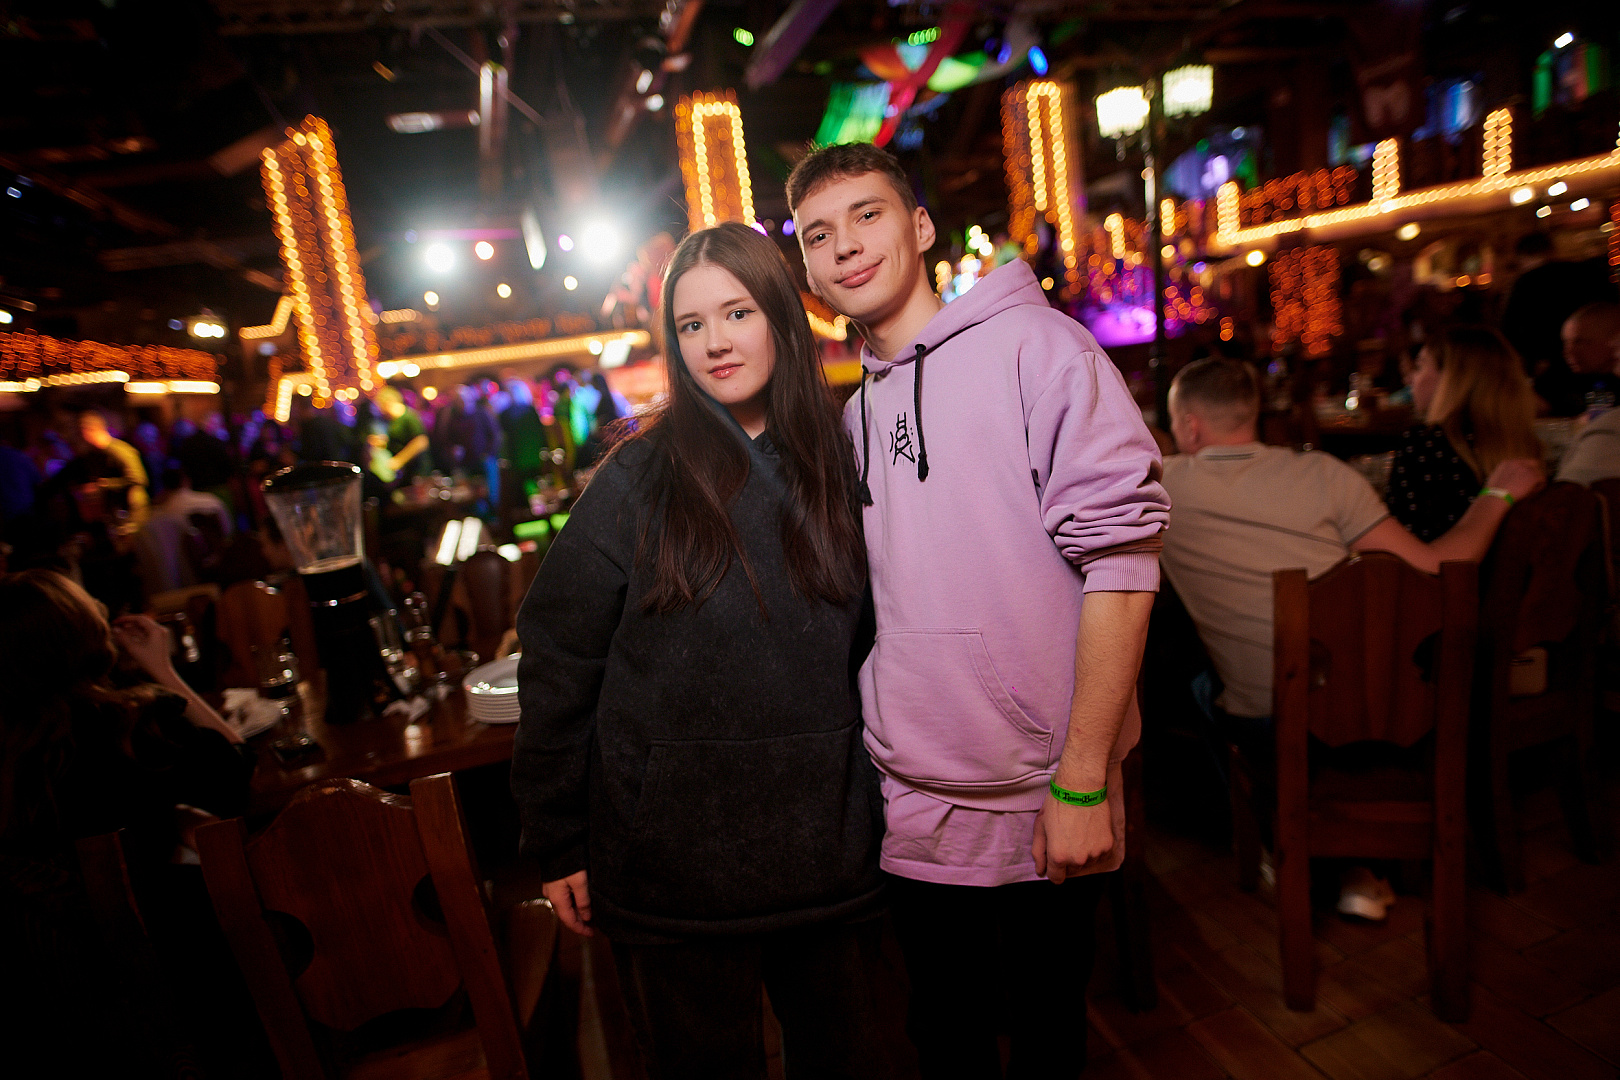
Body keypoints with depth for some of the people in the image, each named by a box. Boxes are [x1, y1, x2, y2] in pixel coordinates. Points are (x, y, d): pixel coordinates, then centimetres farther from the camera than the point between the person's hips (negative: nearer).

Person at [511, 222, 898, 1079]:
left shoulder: (842, 468, 0)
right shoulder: (638, 477, -8)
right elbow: (557, 662, -6)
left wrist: (887, 807, 2)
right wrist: (557, 841, -3)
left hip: (831, 851, 2)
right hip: (672, 861, -2)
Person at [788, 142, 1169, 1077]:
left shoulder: (1031, 342, -10)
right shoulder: (858, 410, 10)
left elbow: (1122, 553, -16)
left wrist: (1083, 781, -18)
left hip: (1042, 799, -5)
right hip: (912, 801, 5)